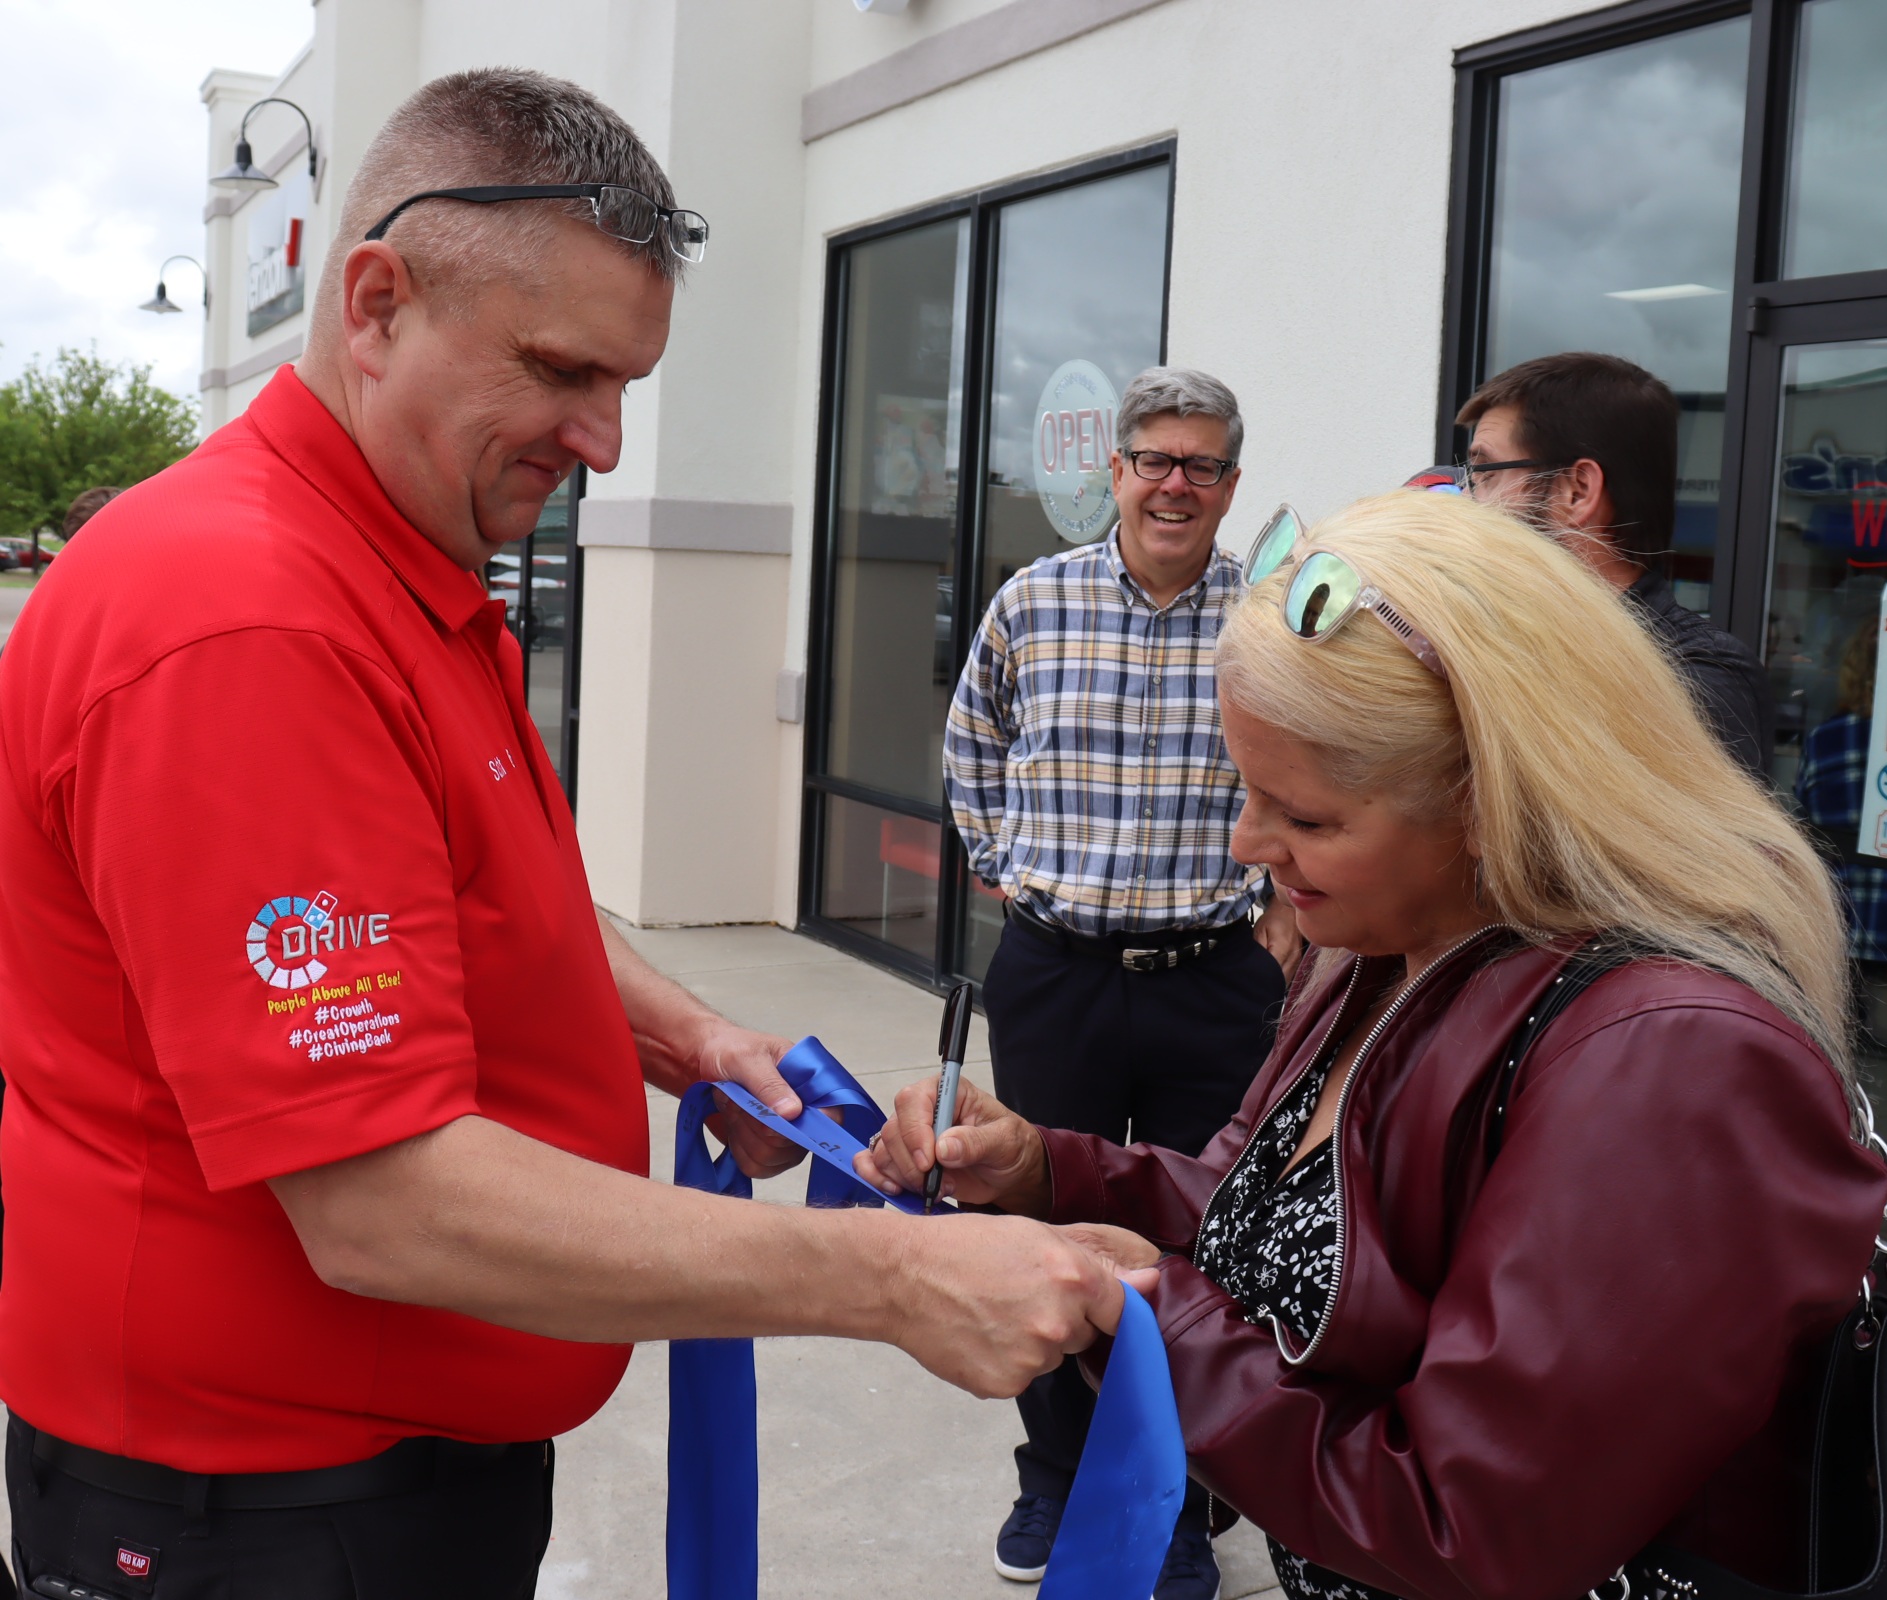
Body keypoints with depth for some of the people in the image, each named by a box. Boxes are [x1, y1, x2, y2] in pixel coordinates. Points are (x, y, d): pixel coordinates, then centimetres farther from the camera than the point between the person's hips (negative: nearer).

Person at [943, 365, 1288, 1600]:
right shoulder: (1033, 601, 2)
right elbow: (972, 742, 17)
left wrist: (1274, 883, 2)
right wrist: (1002, 860, 11)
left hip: (1216, 978, -1)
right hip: (1054, 974, 2)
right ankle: (1054, 1480, 34)